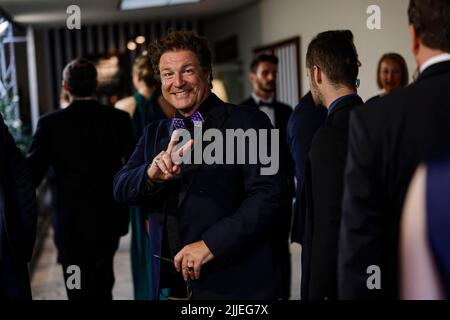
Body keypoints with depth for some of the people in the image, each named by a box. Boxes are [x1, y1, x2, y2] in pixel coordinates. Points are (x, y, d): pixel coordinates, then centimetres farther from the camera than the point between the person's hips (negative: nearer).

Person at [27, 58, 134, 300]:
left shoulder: (50, 123, -12)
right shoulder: (119, 119, -6)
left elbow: (32, 173, -14)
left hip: (71, 224, -3)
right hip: (109, 220, 3)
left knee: (81, 291, 9)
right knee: (103, 285, 25)